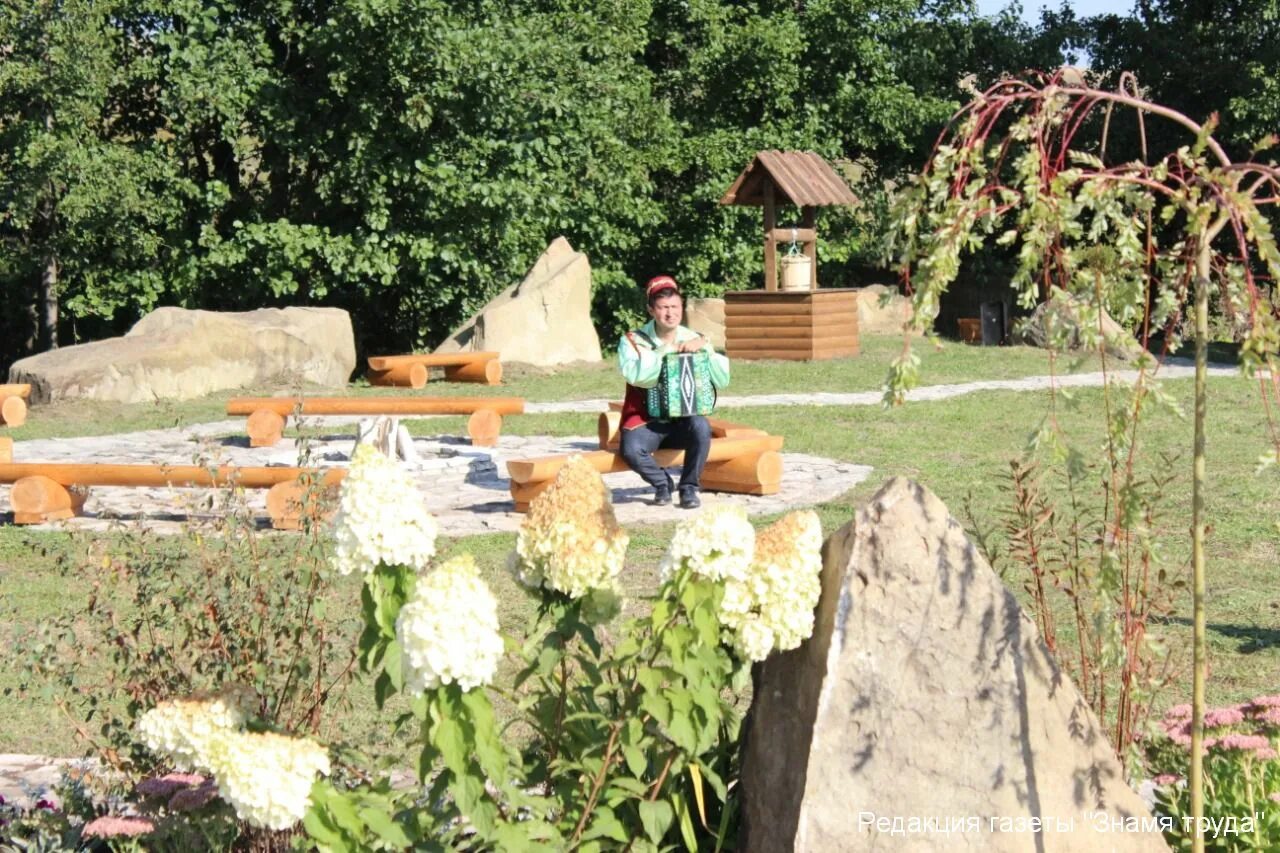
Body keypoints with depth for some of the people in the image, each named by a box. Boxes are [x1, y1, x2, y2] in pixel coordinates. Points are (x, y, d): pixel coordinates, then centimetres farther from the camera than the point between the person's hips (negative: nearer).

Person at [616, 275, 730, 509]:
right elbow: (635, 375, -23)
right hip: (646, 421, -2)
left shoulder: (693, 339, 6)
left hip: (683, 421, 2)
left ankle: (689, 487, -9)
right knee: (631, 450, -32)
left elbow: (722, 380, -3)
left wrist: (704, 348, -15)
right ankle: (662, 482, 1)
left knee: (701, 427, -33)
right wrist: (668, 350, -24)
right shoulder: (633, 340, -2)